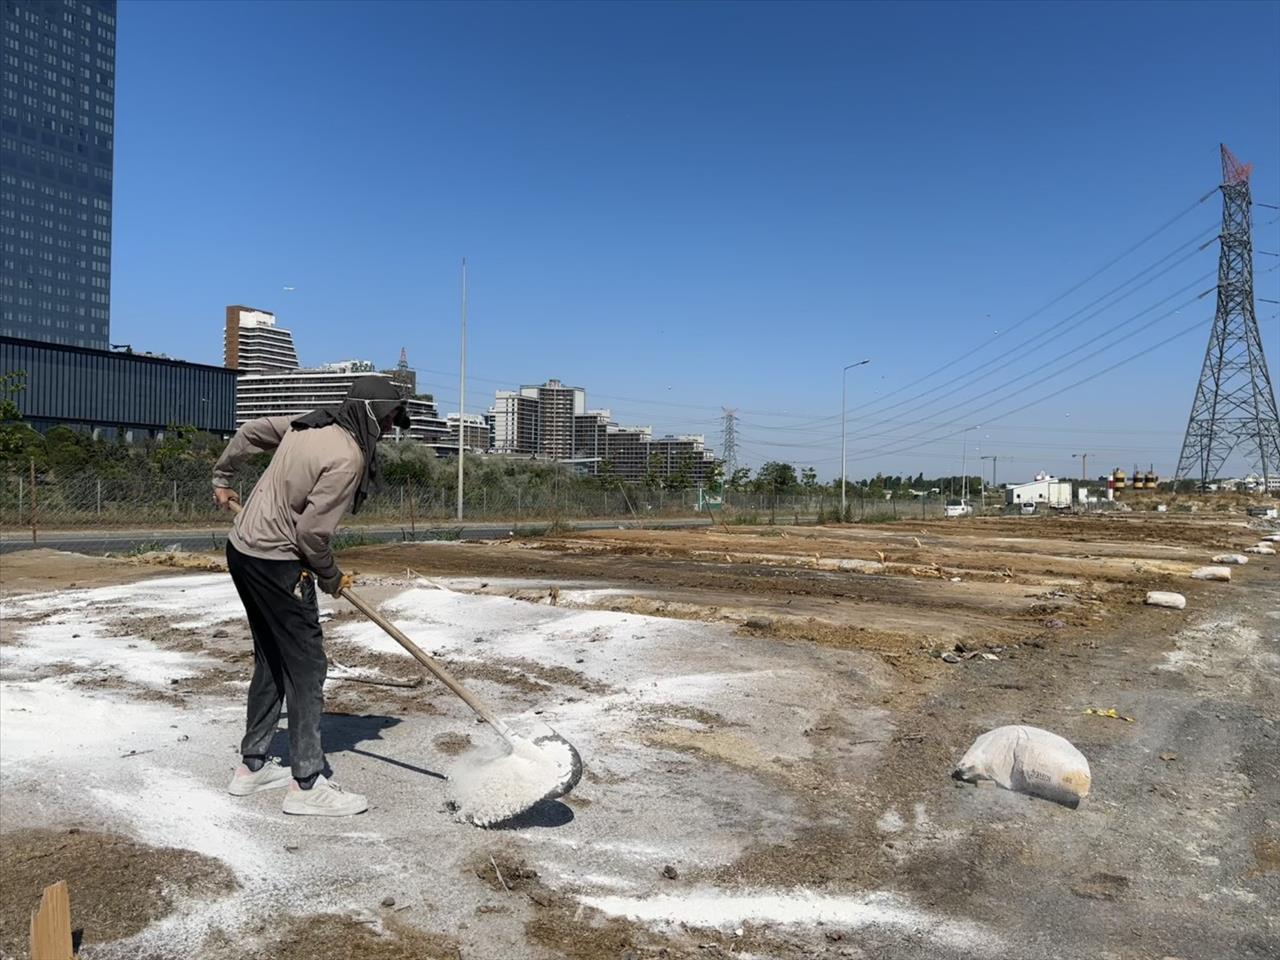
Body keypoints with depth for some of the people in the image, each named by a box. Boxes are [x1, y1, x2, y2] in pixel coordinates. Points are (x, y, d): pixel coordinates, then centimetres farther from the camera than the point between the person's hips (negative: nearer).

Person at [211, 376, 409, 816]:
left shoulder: (309, 424, 6)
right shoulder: (347, 457, -21)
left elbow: (248, 432, 20)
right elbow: (312, 532, -20)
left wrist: (222, 478, 34)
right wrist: (331, 578, -3)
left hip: (242, 549, 10)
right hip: (277, 563, -10)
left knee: (271, 660, 18)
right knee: (306, 666, -3)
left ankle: (251, 766, 28)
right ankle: (307, 784, 3)